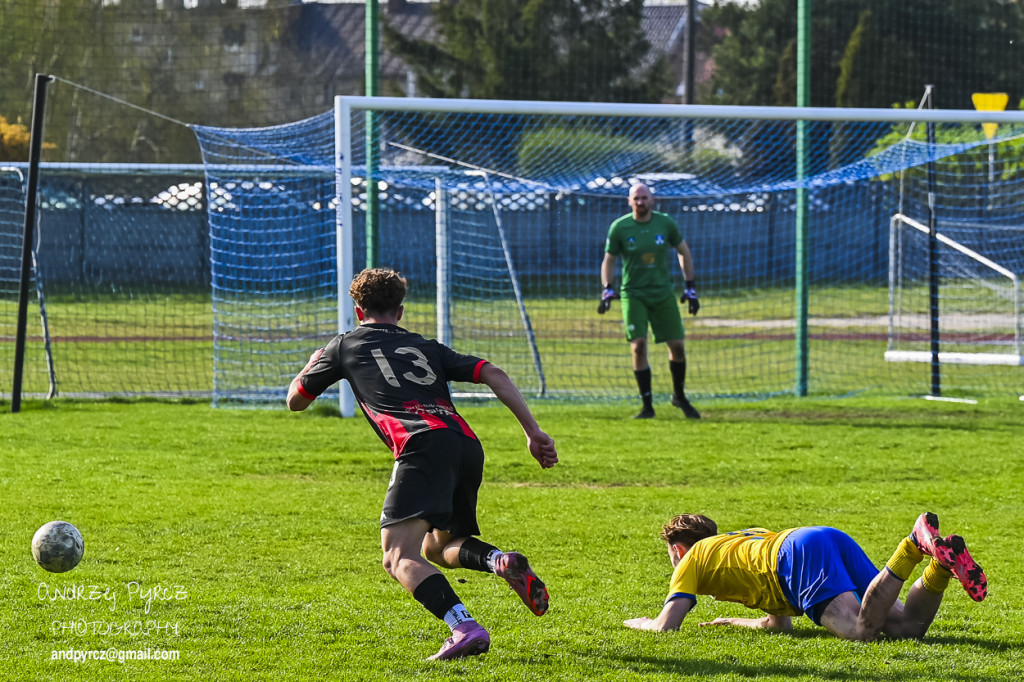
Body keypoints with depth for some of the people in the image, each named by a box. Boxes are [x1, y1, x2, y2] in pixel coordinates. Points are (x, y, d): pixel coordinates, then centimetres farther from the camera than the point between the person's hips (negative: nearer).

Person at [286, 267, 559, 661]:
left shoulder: (346, 345, 22)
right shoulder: (427, 348, 31)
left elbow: (295, 400, 33)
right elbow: (493, 375, 17)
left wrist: (313, 364, 55)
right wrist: (534, 432, 14)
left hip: (422, 444, -6)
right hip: (467, 445, 6)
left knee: (399, 558, -14)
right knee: (437, 546, 26)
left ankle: (465, 628, -38)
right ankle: (502, 562, -6)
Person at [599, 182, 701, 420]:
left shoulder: (665, 223, -1)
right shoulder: (619, 227, -5)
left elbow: (683, 252, 11)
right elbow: (608, 260, 5)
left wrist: (690, 288, 7)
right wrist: (607, 289, -10)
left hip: (663, 293, 2)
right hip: (633, 295, -2)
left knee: (677, 346, 0)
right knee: (638, 346, -15)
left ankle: (679, 396, 25)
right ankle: (647, 406, -6)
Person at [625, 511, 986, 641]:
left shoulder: (694, 558, 23)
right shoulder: (745, 539, 43)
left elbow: (667, 626, 13)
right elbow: (780, 623, 44)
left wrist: (641, 623, 34)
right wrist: (732, 622, 51)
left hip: (802, 552, -7)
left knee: (862, 631, -29)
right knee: (907, 626, -5)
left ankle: (914, 546, -40)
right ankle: (941, 564, -25)